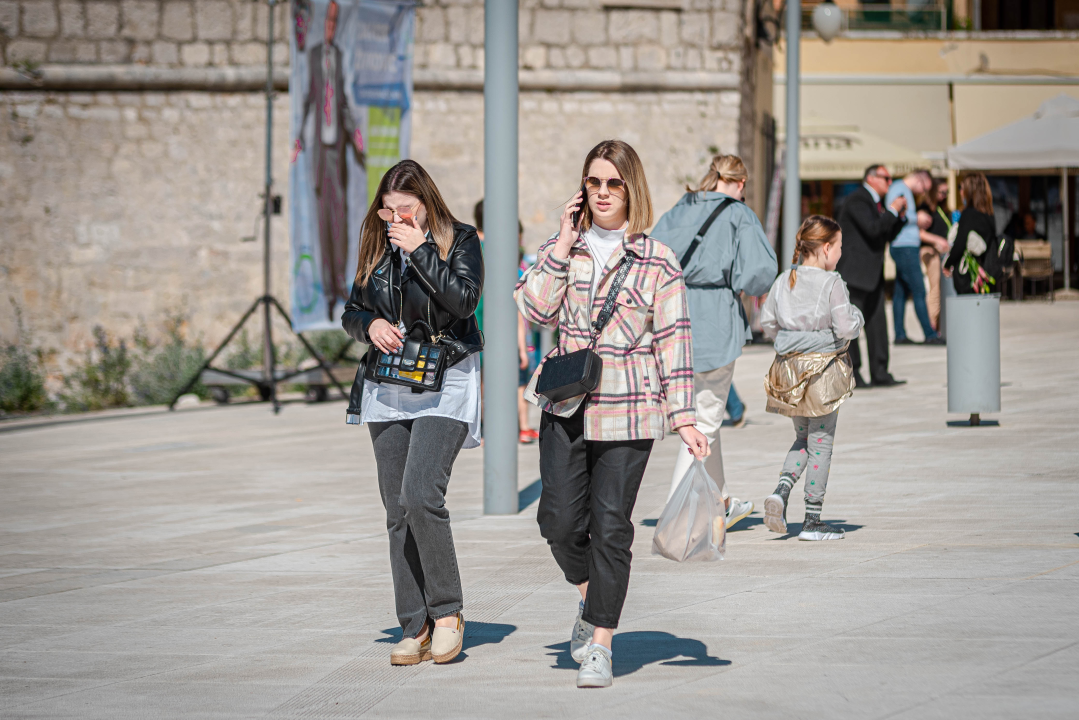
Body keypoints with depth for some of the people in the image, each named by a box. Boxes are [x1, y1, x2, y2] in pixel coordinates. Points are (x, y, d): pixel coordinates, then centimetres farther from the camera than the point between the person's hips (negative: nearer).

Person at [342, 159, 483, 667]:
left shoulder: (460, 240, -2)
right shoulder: (378, 245, 11)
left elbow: (464, 300, -17)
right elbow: (352, 311, 17)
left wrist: (420, 249, -16)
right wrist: (370, 324, -5)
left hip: (444, 383, -5)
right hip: (387, 388, 5)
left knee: (421, 496, -20)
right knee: (397, 511, 3)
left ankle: (447, 612, -5)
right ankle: (414, 628, 9)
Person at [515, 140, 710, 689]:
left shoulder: (657, 262, -2)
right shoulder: (565, 249, 7)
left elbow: (673, 342, -3)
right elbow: (536, 307, -8)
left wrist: (684, 418, -8)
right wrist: (563, 241, -10)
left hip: (627, 411, -3)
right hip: (566, 406, 3)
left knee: (611, 526, -2)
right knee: (559, 519, 0)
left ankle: (600, 644, 6)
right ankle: (590, 599, 30)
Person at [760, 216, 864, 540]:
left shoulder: (783, 281, 4)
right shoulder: (832, 283, -14)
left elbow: (768, 324, 9)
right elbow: (846, 328, -17)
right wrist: (857, 315, 3)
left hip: (790, 367, 5)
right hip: (824, 367, -5)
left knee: (803, 437, 20)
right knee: (821, 441, 4)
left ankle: (781, 491, -5)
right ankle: (813, 520, 8)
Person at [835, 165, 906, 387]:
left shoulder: (875, 203, 19)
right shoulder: (857, 200, -12)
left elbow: (887, 235, 22)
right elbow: (872, 228, -24)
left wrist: (900, 216, 8)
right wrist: (892, 211, -13)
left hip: (872, 273, 10)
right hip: (854, 271, -10)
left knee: (877, 321, 7)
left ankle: (879, 373, 9)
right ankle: (852, 375, -1)